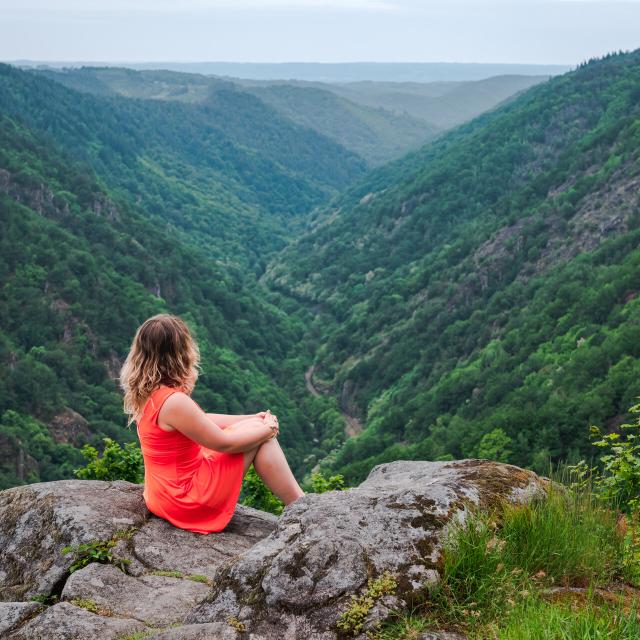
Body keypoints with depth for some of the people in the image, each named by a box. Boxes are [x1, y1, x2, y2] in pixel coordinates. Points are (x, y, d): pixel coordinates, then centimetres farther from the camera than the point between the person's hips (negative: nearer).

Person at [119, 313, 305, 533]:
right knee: (261, 434, -3)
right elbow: (224, 443, -16)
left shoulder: (146, 393, 2)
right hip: (187, 501, -9)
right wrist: (268, 429, 0)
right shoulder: (174, 402, -27)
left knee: (256, 424, 15)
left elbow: (202, 420, 12)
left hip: (168, 490, 9)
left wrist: (253, 419, 7)